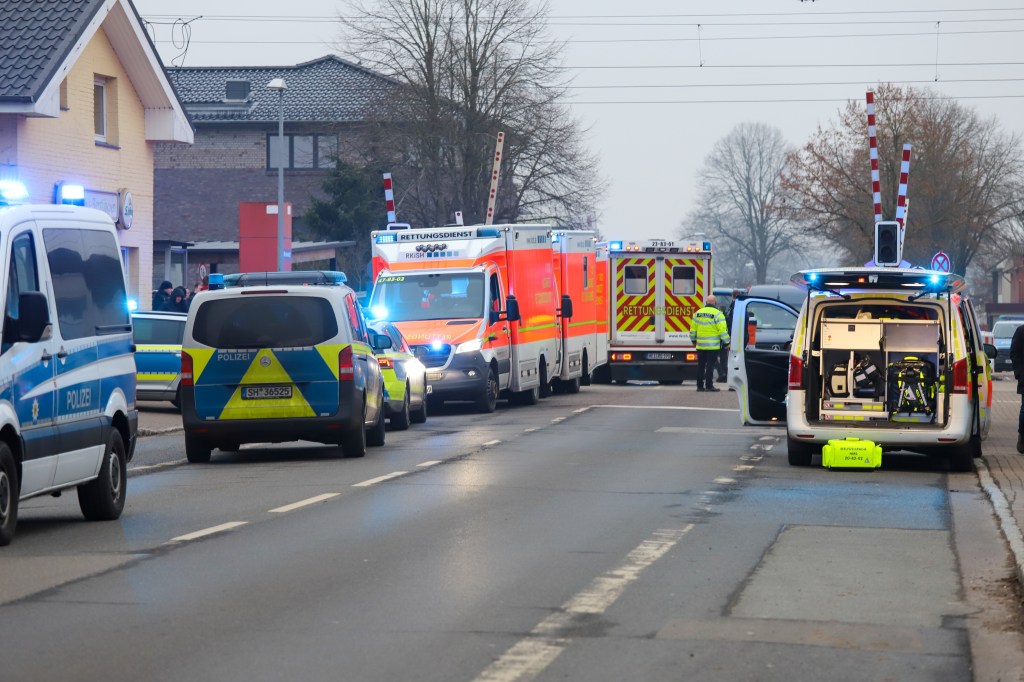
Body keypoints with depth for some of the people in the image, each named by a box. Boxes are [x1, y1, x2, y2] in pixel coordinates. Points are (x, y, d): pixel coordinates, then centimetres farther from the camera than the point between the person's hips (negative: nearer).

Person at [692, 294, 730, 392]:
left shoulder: (698, 313, 7)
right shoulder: (717, 314, -9)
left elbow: (693, 329, 12)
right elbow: (723, 330, -13)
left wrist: (694, 340, 25)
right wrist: (726, 342, -5)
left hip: (700, 345, 4)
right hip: (713, 346, -4)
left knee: (701, 365, 11)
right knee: (710, 365, -1)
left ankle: (699, 385, 13)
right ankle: (709, 385, -2)